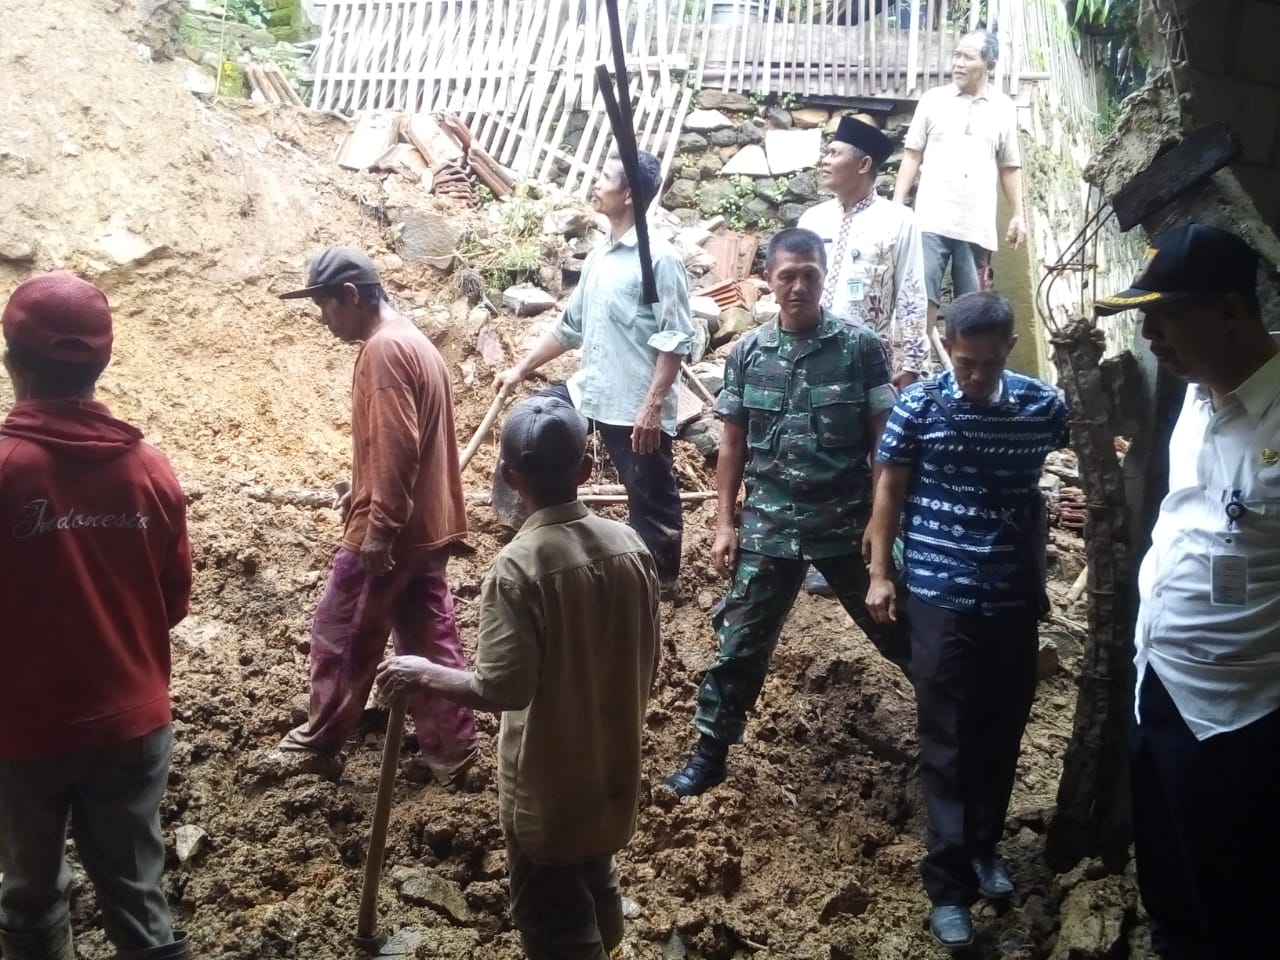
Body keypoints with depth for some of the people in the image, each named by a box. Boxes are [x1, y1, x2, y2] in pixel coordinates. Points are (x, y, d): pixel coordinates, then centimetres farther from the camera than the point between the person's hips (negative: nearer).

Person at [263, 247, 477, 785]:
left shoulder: (384, 349, -18)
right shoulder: (411, 341, 13)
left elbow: (396, 449, -25)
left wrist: (378, 530, -23)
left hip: (390, 530, -10)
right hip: (428, 526, 10)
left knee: (339, 637, 7)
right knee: (430, 639, 13)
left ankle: (318, 745, 21)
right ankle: (451, 750, 20)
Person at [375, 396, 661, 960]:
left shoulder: (518, 567, -26)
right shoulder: (629, 545, -7)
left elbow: (503, 688, -26)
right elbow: (646, 664, 1)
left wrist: (424, 675, -11)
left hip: (548, 779, -6)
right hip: (611, 762, 6)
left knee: (550, 914, 13)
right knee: (596, 884, 28)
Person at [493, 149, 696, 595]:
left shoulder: (659, 258, -15)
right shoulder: (599, 258, 10)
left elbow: (676, 339, -19)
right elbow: (569, 326, 19)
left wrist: (653, 406, -23)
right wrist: (521, 368, 18)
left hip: (637, 404, -8)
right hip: (594, 391, 8)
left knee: (650, 497, 6)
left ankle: (660, 576, 26)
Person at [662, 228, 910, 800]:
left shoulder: (861, 346, -6)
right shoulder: (747, 353, 0)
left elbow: (884, 440, -3)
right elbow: (733, 443, 5)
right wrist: (725, 523, 3)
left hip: (846, 522, -1)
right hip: (767, 527, 1)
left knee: (898, 631, 15)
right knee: (740, 643, 6)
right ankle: (710, 752, 22)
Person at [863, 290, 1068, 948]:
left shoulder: (1043, 405, -3)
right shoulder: (919, 405, -8)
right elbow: (889, 488, -1)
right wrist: (880, 574, -3)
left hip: (1014, 598, 3)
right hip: (940, 598, -3)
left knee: (1002, 732, 14)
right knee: (947, 739, 2)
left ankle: (984, 848, 34)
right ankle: (950, 882, 11)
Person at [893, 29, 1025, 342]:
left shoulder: (1004, 109, 8)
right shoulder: (933, 100, 5)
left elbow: (1010, 167, 13)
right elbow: (912, 154, 6)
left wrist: (1018, 215, 9)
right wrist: (897, 204, -1)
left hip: (978, 225, 2)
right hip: (932, 220, -1)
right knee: (923, 294, -7)